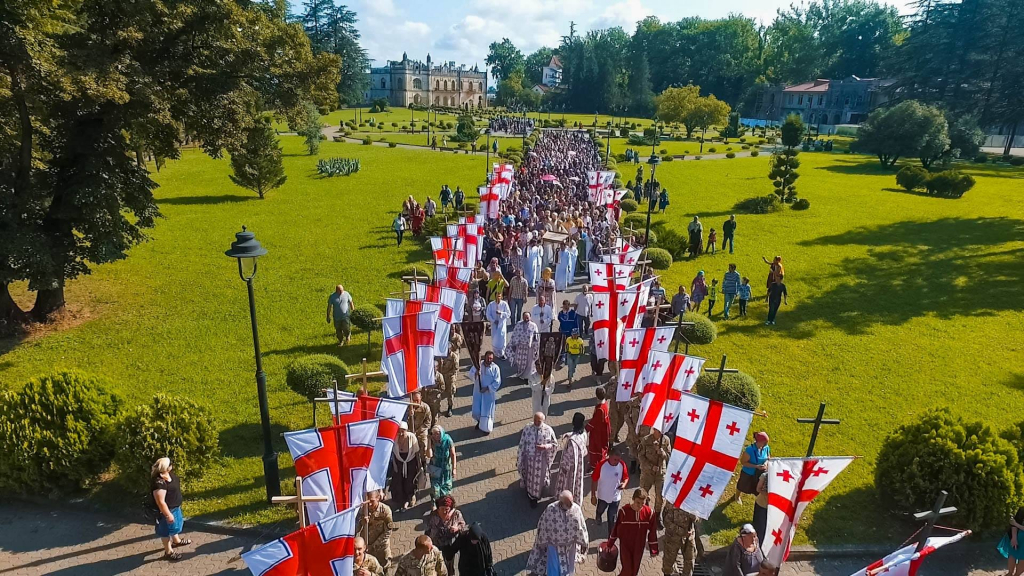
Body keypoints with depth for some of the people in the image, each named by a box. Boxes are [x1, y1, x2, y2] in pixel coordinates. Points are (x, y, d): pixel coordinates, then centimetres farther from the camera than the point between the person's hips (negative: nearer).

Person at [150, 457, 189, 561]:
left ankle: (176, 541, 55)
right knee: (166, 530, 13)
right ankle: (168, 552, 32)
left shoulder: (168, 473, -10)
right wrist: (168, 515, -22)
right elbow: (160, 502, -31)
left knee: (175, 524, 31)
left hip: (175, 506, 9)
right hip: (167, 509, -9)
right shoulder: (159, 482, -38)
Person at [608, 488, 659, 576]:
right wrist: (610, 544, 3)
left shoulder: (649, 513, -15)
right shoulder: (624, 511, -21)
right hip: (625, 546, -2)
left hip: (639, 547, 3)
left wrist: (654, 549, 2)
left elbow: (652, 532, -3)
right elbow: (615, 528, -7)